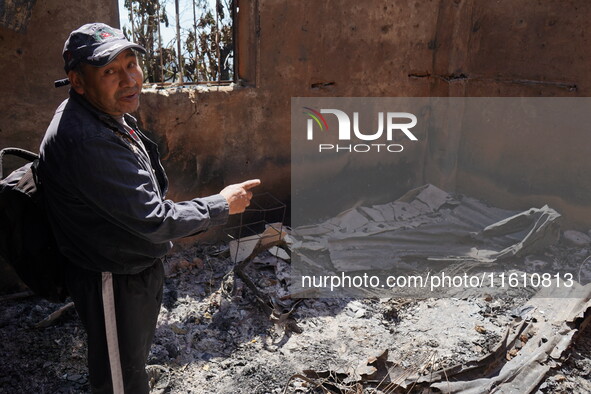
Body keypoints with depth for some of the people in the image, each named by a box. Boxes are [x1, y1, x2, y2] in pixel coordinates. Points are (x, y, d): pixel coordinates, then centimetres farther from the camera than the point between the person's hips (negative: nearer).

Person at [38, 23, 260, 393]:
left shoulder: (111, 115, 2)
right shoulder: (85, 140, -33)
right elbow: (154, 220, -29)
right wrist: (222, 204, -18)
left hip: (139, 268, 10)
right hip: (113, 284, -9)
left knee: (137, 359, 30)